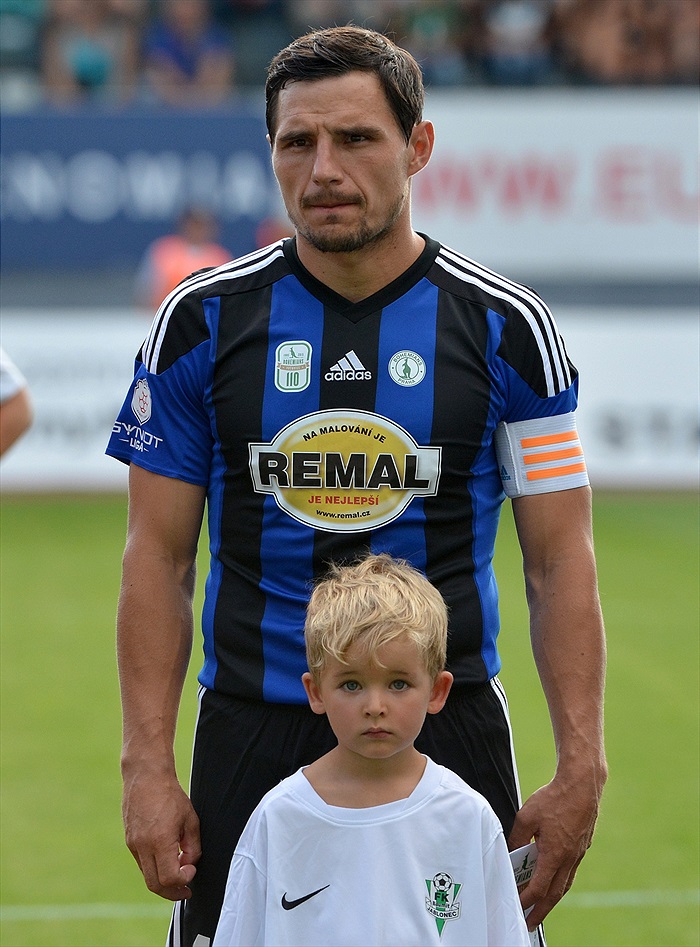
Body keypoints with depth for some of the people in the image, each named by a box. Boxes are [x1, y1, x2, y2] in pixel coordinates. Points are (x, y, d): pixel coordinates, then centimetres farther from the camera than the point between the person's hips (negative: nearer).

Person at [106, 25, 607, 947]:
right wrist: (147, 767, -4)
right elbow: (158, 559, 4)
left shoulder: (503, 326, 0)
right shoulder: (204, 320, 2)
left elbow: (560, 563, 2)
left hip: (448, 728, 0)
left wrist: (581, 769, -6)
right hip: (253, 726, 0)